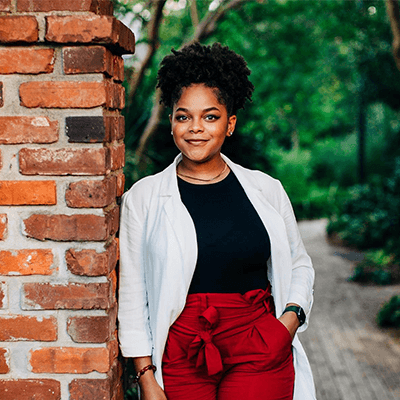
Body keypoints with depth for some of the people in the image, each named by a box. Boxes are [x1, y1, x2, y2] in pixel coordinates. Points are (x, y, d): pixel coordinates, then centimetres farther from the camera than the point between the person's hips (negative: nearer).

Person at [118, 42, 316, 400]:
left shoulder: (266, 190, 5)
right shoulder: (143, 197, 1)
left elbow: (299, 264, 17)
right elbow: (132, 293, 2)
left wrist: (292, 315, -1)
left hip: (259, 354, 1)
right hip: (180, 355, 0)